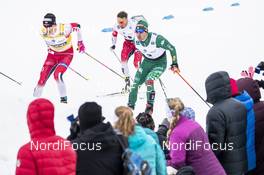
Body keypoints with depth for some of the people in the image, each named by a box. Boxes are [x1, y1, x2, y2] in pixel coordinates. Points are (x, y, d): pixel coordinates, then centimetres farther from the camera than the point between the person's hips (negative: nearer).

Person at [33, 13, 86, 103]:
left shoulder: (63, 29, -32)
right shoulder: (43, 32, -18)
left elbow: (77, 26, -14)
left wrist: (80, 42, -9)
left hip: (66, 54, -4)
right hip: (53, 54, 4)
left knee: (57, 75, -25)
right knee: (43, 75, -6)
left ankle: (63, 97, -5)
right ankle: (36, 96, 16)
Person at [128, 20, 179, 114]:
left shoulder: (156, 39, -33)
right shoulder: (136, 40, -17)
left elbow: (172, 48, -22)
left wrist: (174, 64, -21)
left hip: (160, 63, -5)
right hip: (147, 62, 5)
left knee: (149, 80, -26)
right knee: (136, 82, -2)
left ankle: (150, 107, -12)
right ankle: (130, 105, 15)